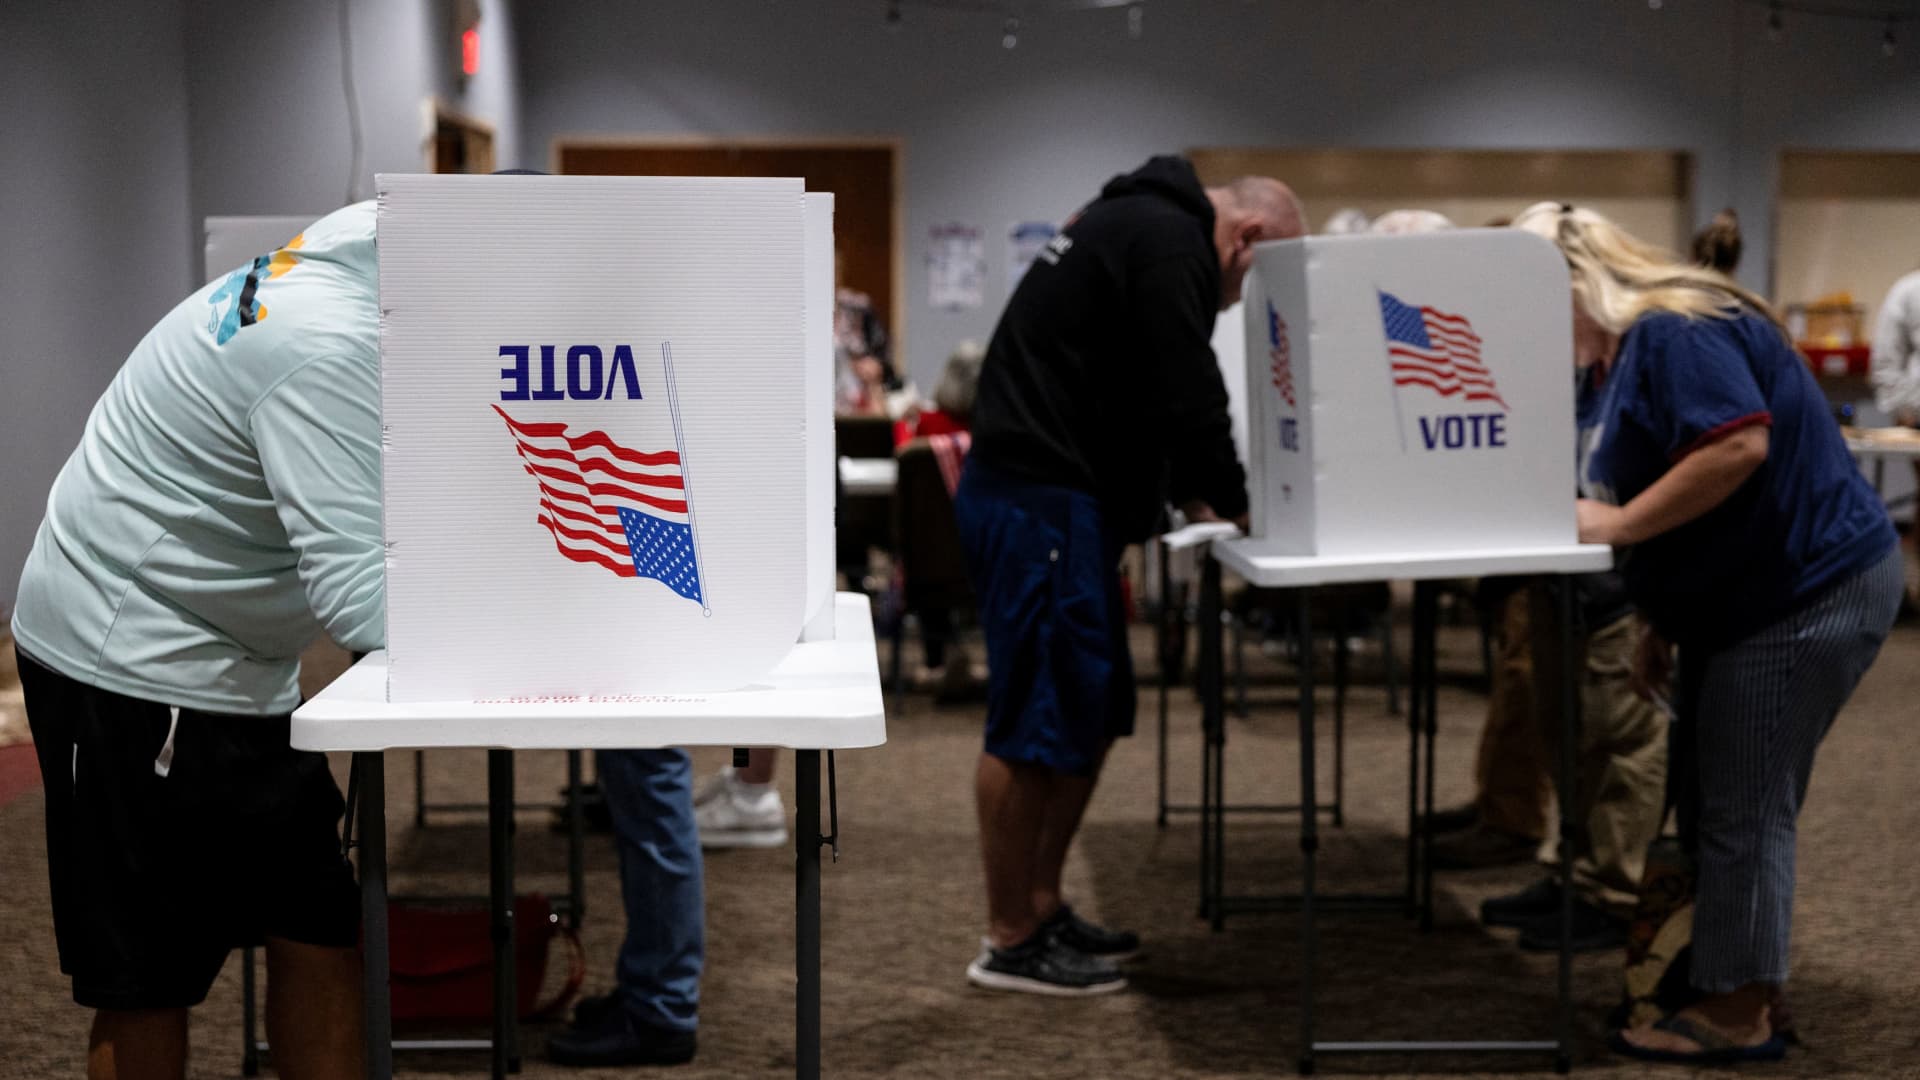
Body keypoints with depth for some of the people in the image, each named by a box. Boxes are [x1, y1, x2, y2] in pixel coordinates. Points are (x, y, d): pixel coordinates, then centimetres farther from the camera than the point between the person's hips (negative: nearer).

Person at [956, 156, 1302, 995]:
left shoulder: (1137, 223, 22)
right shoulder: (1170, 243, -12)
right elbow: (1187, 398, -16)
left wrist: (1193, 493, 18)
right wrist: (1236, 503, -1)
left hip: (1049, 496, 11)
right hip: (1038, 504, -11)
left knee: (1094, 713, 16)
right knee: (1037, 723, -5)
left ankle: (1041, 907, 24)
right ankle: (1009, 942, 4)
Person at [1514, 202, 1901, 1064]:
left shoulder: (1673, 333, -18)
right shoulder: (1607, 363, 15)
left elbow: (1740, 444, -29)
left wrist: (1616, 524, -24)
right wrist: (1656, 622, 16)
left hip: (1811, 593, -11)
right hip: (1739, 601, 11)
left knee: (1744, 808, -5)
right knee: (1712, 799, 13)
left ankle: (1737, 1015, 4)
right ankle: (1739, 985, 23)